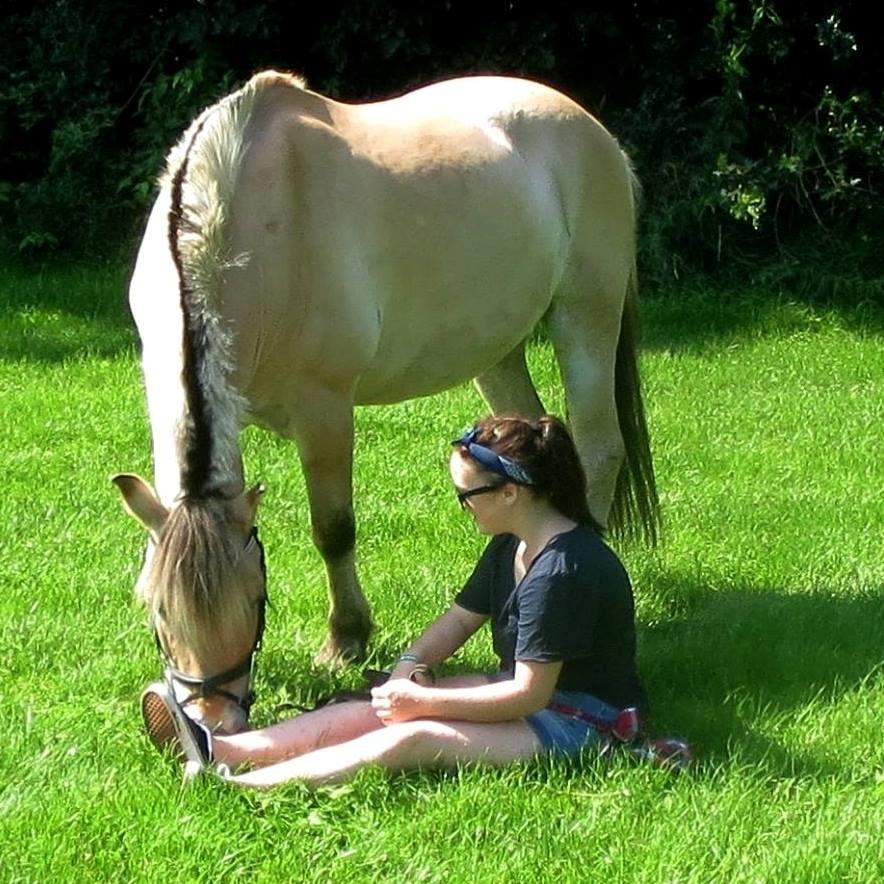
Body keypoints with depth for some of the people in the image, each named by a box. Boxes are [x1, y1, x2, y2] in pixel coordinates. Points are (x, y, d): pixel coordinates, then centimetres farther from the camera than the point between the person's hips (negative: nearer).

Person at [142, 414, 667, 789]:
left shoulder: (564, 570, -25)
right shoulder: (512, 546, 7)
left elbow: (527, 695, -25)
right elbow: (460, 619, 16)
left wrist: (421, 701, -19)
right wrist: (411, 665, -5)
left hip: (584, 724, -10)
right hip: (525, 687, 10)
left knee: (411, 738, -27)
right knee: (364, 712, -7)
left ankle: (233, 787, -36)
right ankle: (216, 749, -17)